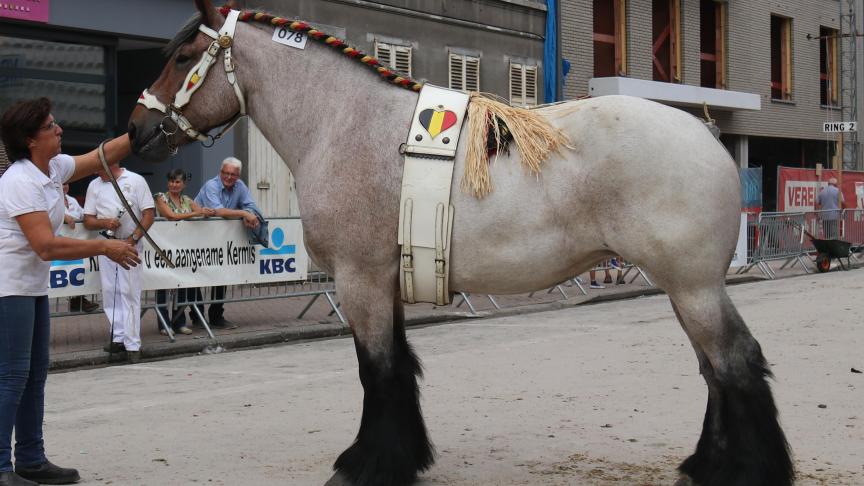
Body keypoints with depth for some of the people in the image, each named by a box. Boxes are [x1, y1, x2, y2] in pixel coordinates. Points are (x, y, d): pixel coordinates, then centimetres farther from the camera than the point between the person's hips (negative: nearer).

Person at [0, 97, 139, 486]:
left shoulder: (55, 168, 6)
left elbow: (103, 155, 13)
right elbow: (47, 246, -27)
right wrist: (105, 247, -21)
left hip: (33, 287, 10)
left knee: (35, 374, 13)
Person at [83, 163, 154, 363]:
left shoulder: (135, 181, 0)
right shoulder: (94, 185, 10)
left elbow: (148, 215, -3)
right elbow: (88, 221, 8)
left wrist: (133, 239, -13)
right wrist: (105, 223, -13)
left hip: (130, 244, -4)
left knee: (129, 293, -6)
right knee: (110, 293, 5)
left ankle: (132, 344, -4)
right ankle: (119, 337, 13)